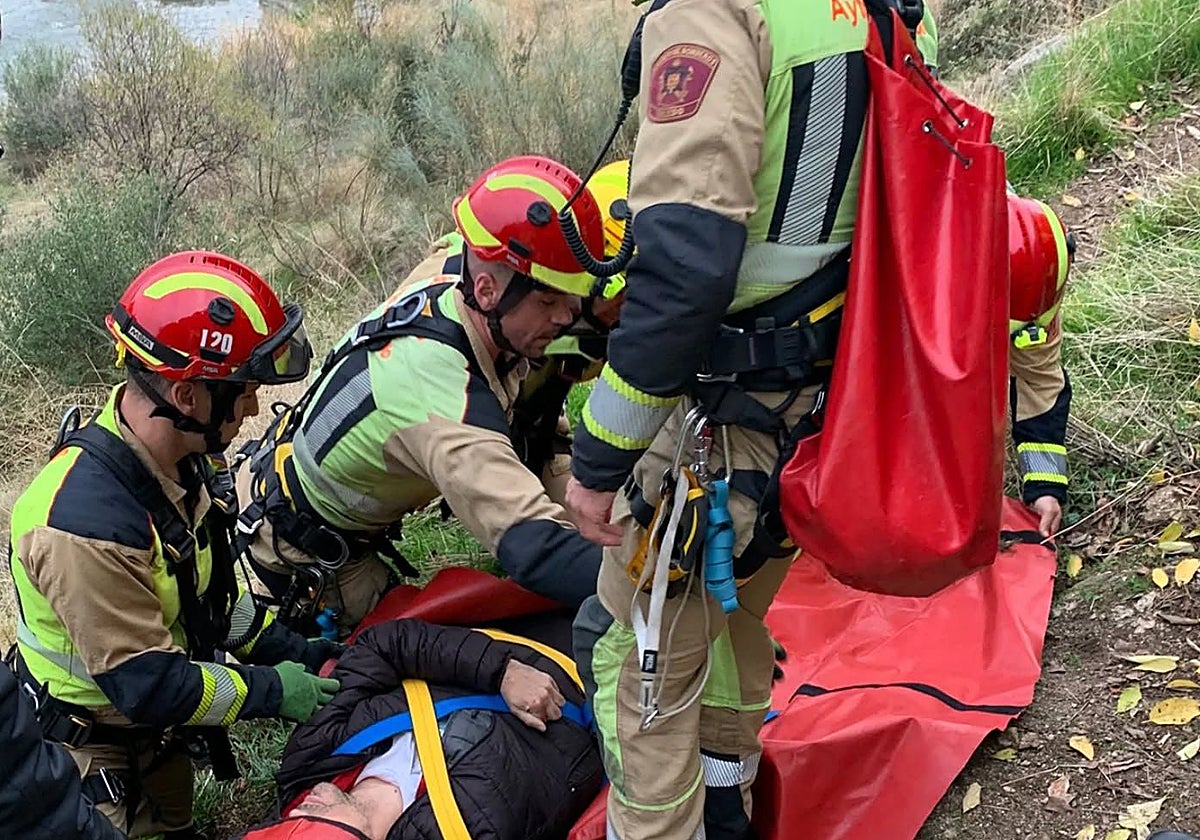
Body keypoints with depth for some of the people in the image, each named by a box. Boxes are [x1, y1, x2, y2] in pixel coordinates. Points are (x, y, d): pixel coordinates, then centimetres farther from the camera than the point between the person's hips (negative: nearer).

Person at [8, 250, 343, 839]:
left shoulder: (179, 459, -10)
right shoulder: (85, 522, -39)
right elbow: (151, 688, -32)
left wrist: (292, 652, 0)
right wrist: (271, 690, -21)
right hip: (93, 748, -8)